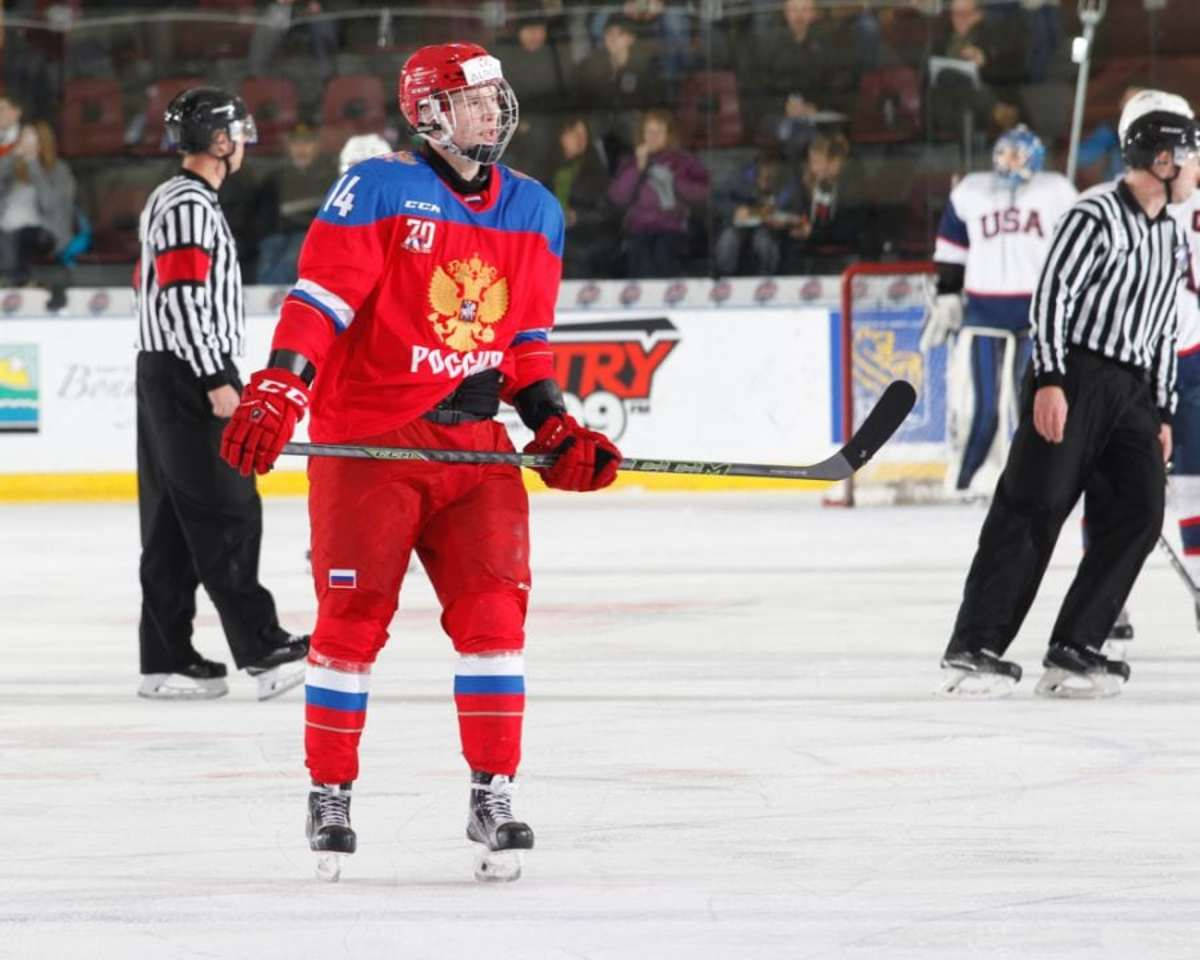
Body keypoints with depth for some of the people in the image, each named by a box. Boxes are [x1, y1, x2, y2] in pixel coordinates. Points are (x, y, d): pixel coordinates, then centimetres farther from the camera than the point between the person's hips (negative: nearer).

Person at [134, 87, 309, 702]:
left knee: (173, 522, 8)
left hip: (165, 375, 10)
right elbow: (184, 298, -22)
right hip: (190, 375, -10)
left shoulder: (168, 201, 18)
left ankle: (166, 659, 8)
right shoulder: (191, 206, -15)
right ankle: (262, 651, -13)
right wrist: (215, 381, -23)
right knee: (228, 514, -11)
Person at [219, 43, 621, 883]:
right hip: (366, 436, -4)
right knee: (353, 616, -1)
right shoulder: (377, 191, -7)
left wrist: (556, 429, 4)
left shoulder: (535, 212, 11)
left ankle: (494, 797, 2)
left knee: (494, 609, -6)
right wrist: (277, 393, -25)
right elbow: (320, 296, -13)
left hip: (473, 442, 4)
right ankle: (330, 796, 12)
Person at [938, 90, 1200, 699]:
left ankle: (1072, 652, 0)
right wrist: (1049, 379, -21)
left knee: (1137, 515, -3)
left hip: (1132, 391, 8)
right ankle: (972, 649, -10)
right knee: (1034, 507, -11)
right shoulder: (1096, 217, -9)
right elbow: (1051, 293, -14)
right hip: (1074, 378, -8)